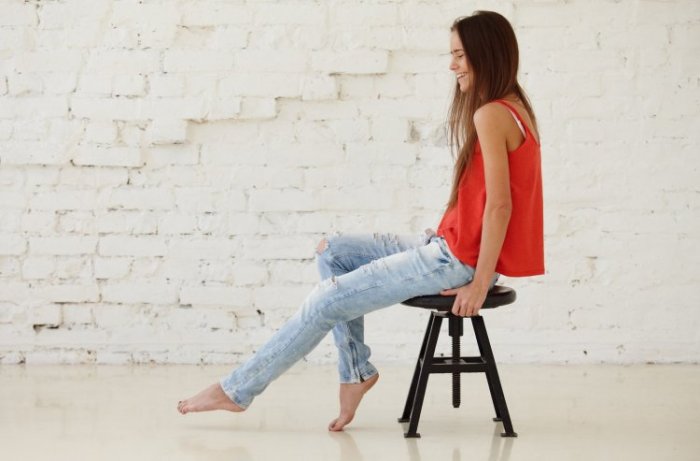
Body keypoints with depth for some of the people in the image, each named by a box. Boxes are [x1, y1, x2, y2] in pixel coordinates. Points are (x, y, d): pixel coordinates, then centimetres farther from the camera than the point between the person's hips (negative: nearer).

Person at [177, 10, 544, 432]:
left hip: (458, 262, -9)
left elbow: (499, 205, -24)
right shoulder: (511, 109, 11)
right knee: (333, 252, 12)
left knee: (329, 299, -5)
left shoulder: (491, 115, -19)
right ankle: (356, 370, 13)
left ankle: (237, 390, 7)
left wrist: (479, 284, -22)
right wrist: (441, 234, 8)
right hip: (448, 247, 9)